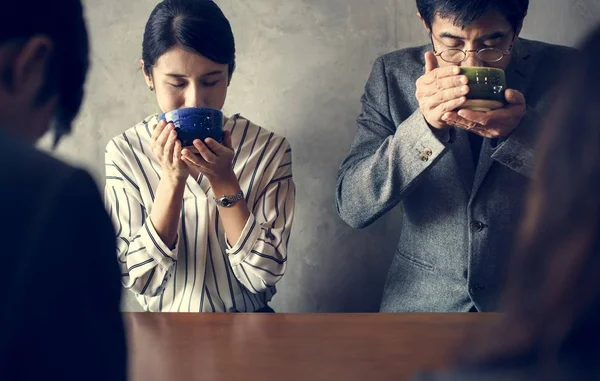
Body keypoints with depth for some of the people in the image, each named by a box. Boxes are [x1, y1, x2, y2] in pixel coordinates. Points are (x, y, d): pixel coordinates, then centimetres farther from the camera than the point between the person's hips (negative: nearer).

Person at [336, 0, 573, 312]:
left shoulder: (566, 71, -6)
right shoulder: (392, 74, -4)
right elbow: (351, 207, -10)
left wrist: (522, 131, -25)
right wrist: (424, 124, -24)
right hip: (421, 299, 0)